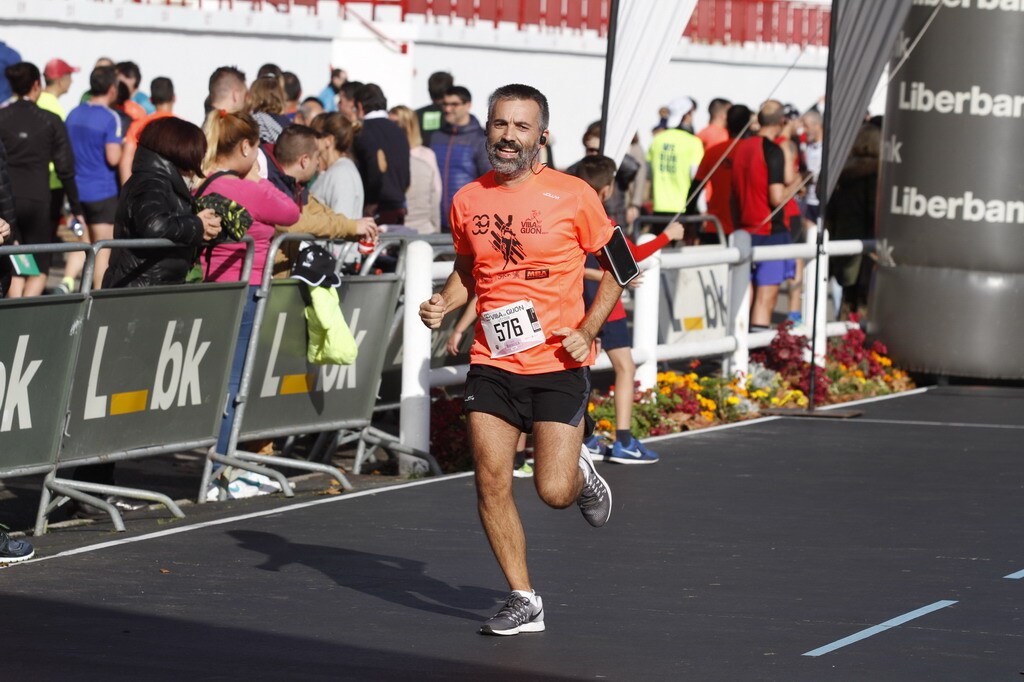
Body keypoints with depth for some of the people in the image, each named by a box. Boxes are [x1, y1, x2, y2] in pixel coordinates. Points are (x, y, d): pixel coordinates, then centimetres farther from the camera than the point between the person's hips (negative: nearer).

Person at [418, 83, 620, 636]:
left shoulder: (573, 196, -7)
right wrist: (443, 305, 0)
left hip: (558, 364, -3)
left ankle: (581, 472, 29)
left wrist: (587, 330, -9)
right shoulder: (467, 200, 4)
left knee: (554, 492, -9)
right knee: (491, 483, -4)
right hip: (491, 363, 3)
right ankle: (524, 601, 10)